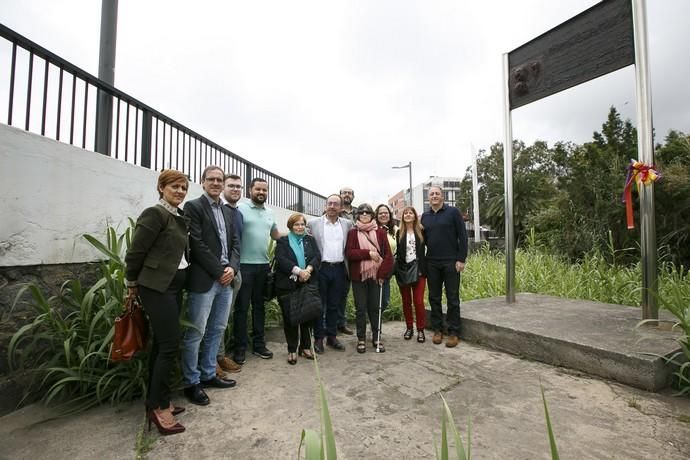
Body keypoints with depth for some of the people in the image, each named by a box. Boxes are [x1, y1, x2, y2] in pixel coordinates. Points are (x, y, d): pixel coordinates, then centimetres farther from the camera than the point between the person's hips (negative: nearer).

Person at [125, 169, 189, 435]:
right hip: (156, 286, -8)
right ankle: (159, 407, 13)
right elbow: (136, 251, -10)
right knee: (170, 345, -4)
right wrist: (132, 283, 0)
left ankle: (155, 401, 29)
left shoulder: (180, 217, 11)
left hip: (174, 285, 8)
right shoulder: (155, 213, -13)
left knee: (161, 343, 15)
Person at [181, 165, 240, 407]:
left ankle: (208, 374, 31)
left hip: (226, 279, 7)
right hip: (204, 280, -7)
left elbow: (235, 242, 12)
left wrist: (232, 268, -4)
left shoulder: (228, 211, 16)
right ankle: (191, 382, 20)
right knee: (196, 333, 3)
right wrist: (219, 271, -13)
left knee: (217, 330, 15)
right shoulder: (193, 207, -4)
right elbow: (197, 245, -13)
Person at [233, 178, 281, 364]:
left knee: (259, 306, 14)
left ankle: (258, 344, 27)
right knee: (242, 307, 5)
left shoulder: (269, 213, 12)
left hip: (263, 265, 6)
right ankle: (240, 347, 18)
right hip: (244, 265, -5)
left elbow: (276, 235, 24)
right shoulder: (240, 209, -6)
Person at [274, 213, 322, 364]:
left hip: (308, 284, 3)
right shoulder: (282, 241, 5)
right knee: (289, 317, 2)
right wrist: (299, 271, -21)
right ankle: (292, 350, 17)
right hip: (287, 285, -2)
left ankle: (305, 346, 23)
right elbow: (281, 260, -10)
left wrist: (308, 270, -18)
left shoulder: (310, 240, 14)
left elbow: (317, 257, 1)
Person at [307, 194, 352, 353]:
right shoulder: (313, 223, 0)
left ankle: (332, 337, 25)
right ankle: (318, 338, 19)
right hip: (321, 268, -2)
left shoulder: (347, 224, 7)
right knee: (319, 305, 6)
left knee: (334, 305, 12)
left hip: (339, 269, 3)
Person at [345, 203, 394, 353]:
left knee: (375, 307, 9)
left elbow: (388, 254, 0)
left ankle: (376, 338, 23)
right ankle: (361, 339, 20)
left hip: (376, 275, 1)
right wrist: (368, 253, -18)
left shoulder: (380, 232, 5)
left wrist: (383, 273, -9)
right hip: (359, 276, -1)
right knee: (361, 308, 7)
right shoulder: (352, 233, 3)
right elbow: (349, 253, -9)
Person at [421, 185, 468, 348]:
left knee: (453, 298, 4)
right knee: (434, 298, 10)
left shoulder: (453, 212, -1)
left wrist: (461, 259, -10)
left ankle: (453, 332, 14)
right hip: (432, 264, 4)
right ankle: (437, 329, 22)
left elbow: (462, 236, -4)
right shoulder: (425, 216, 11)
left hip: (451, 262, -4)